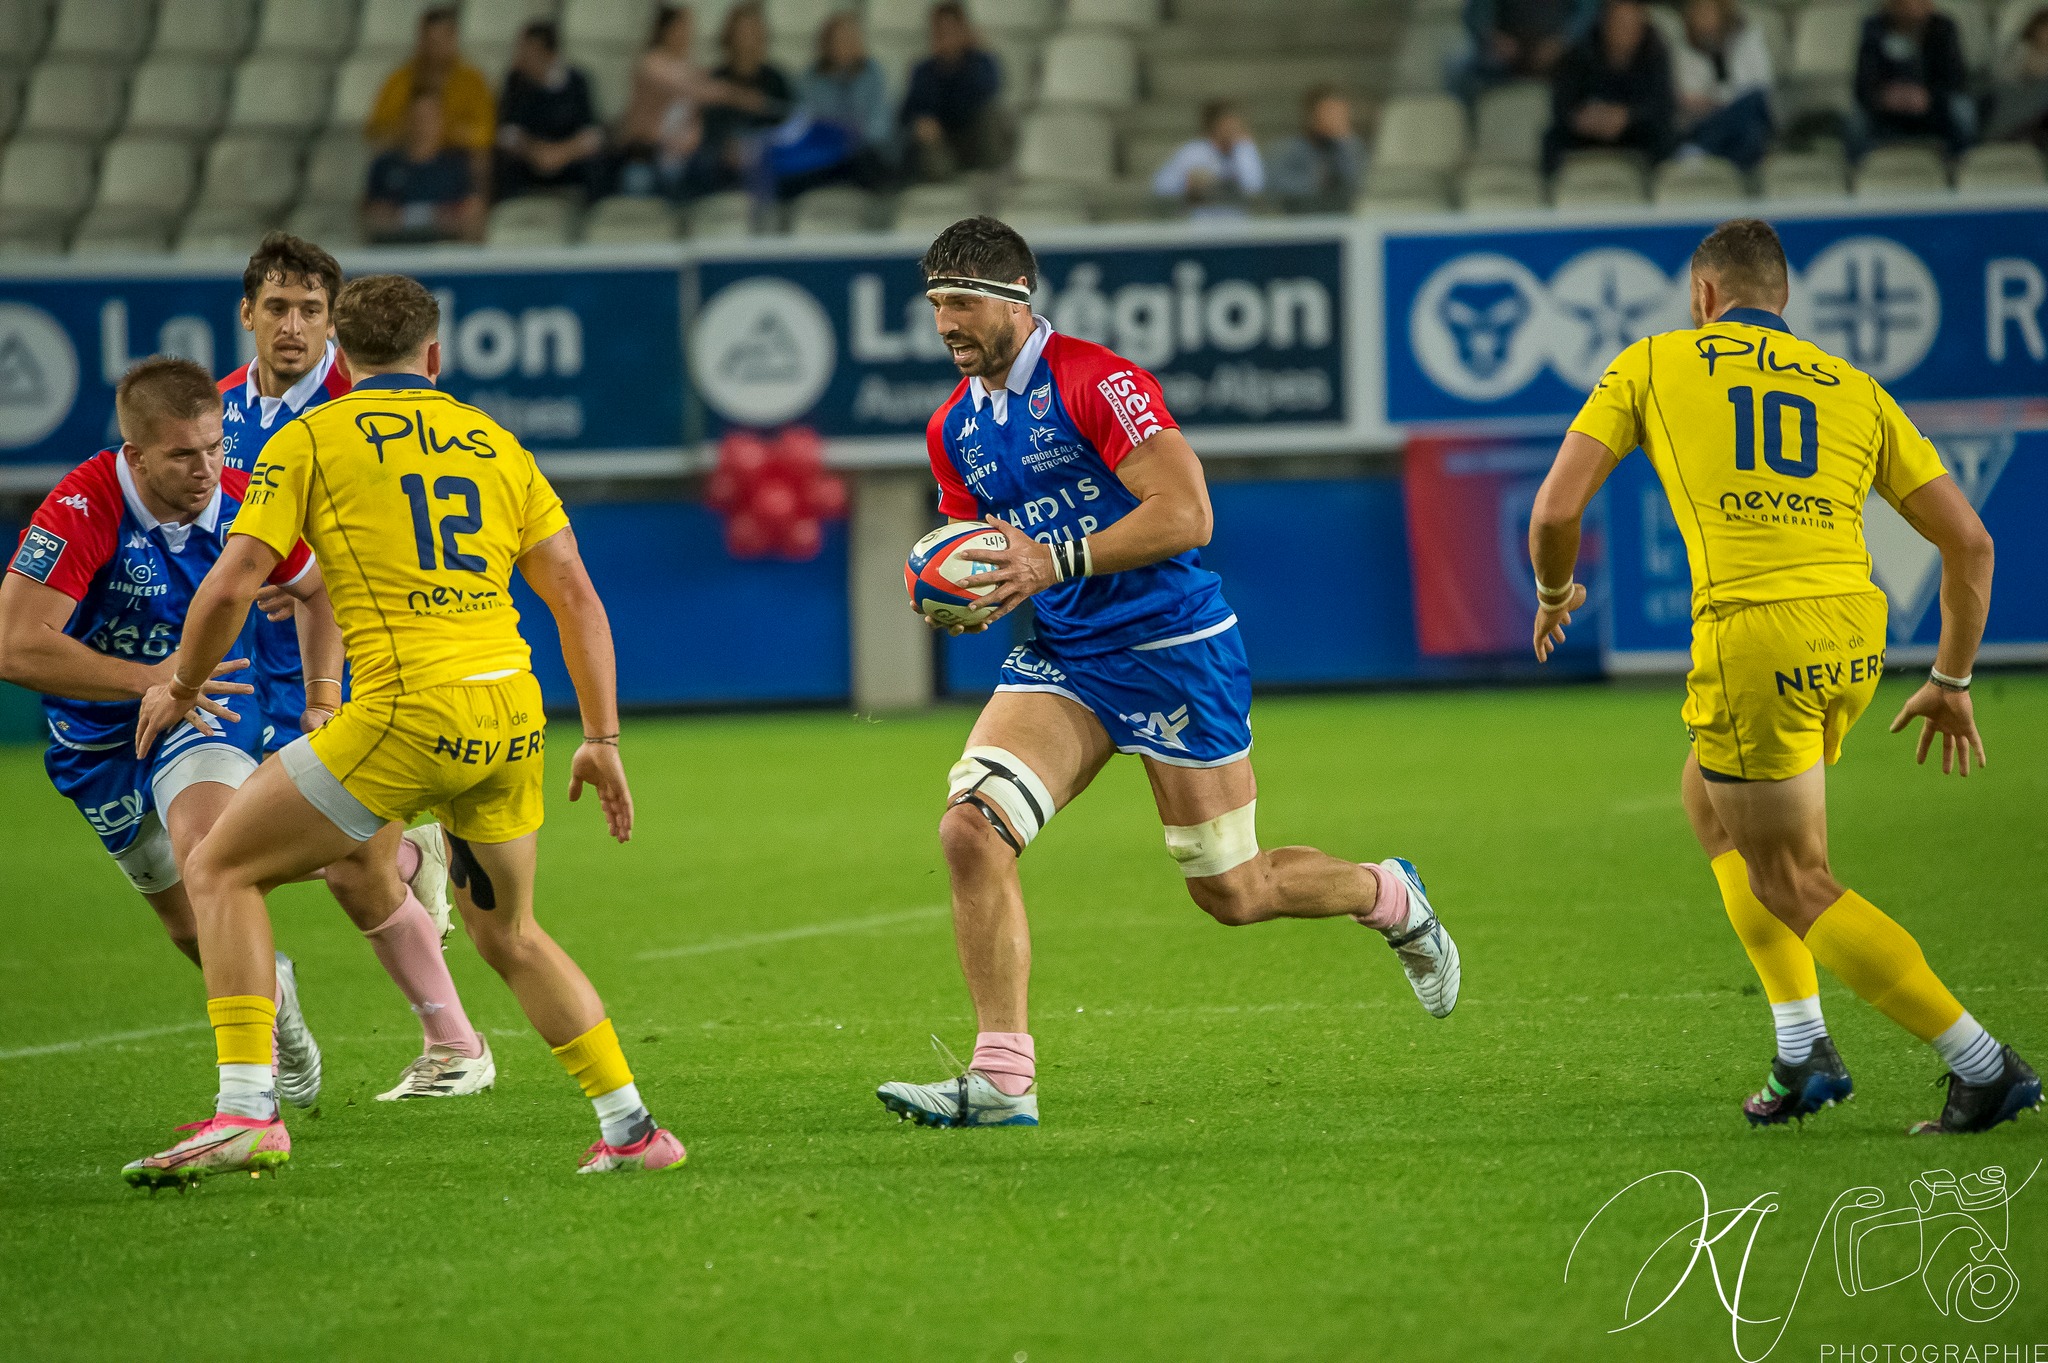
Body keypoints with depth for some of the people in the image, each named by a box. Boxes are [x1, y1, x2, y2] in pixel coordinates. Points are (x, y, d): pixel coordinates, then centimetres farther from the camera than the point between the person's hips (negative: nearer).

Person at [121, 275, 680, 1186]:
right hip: (513, 713, 5)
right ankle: (630, 1126, 20)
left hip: (411, 714, -5)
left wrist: (180, 687, 14)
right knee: (507, 936, 25)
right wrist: (604, 741, 16)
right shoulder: (496, 443, 18)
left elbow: (230, 586, -2)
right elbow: (577, 599, 13)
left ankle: (246, 1110, -8)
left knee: (220, 869, 6)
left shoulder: (313, 437, 5)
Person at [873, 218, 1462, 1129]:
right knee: (970, 829, -18)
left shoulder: (1096, 382, -16)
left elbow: (1185, 514, -24)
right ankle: (1002, 1079, -15)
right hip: (1062, 658, 6)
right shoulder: (954, 427, 6)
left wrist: (1055, 561, -29)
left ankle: (1392, 899, 36)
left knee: (1231, 894, 4)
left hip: (1172, 650, -6)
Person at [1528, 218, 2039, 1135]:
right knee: (1709, 797, 30)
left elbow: (1556, 508, 5)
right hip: (1853, 633, 5)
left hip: (1752, 640, -5)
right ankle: (1803, 1046, 23)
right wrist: (1951, 682, 25)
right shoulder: (1853, 390, 19)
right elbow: (1969, 541, 14)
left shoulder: (1653, 364, 11)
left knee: (1793, 887, 7)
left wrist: (1555, 591, 27)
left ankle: (1982, 1064, -1)